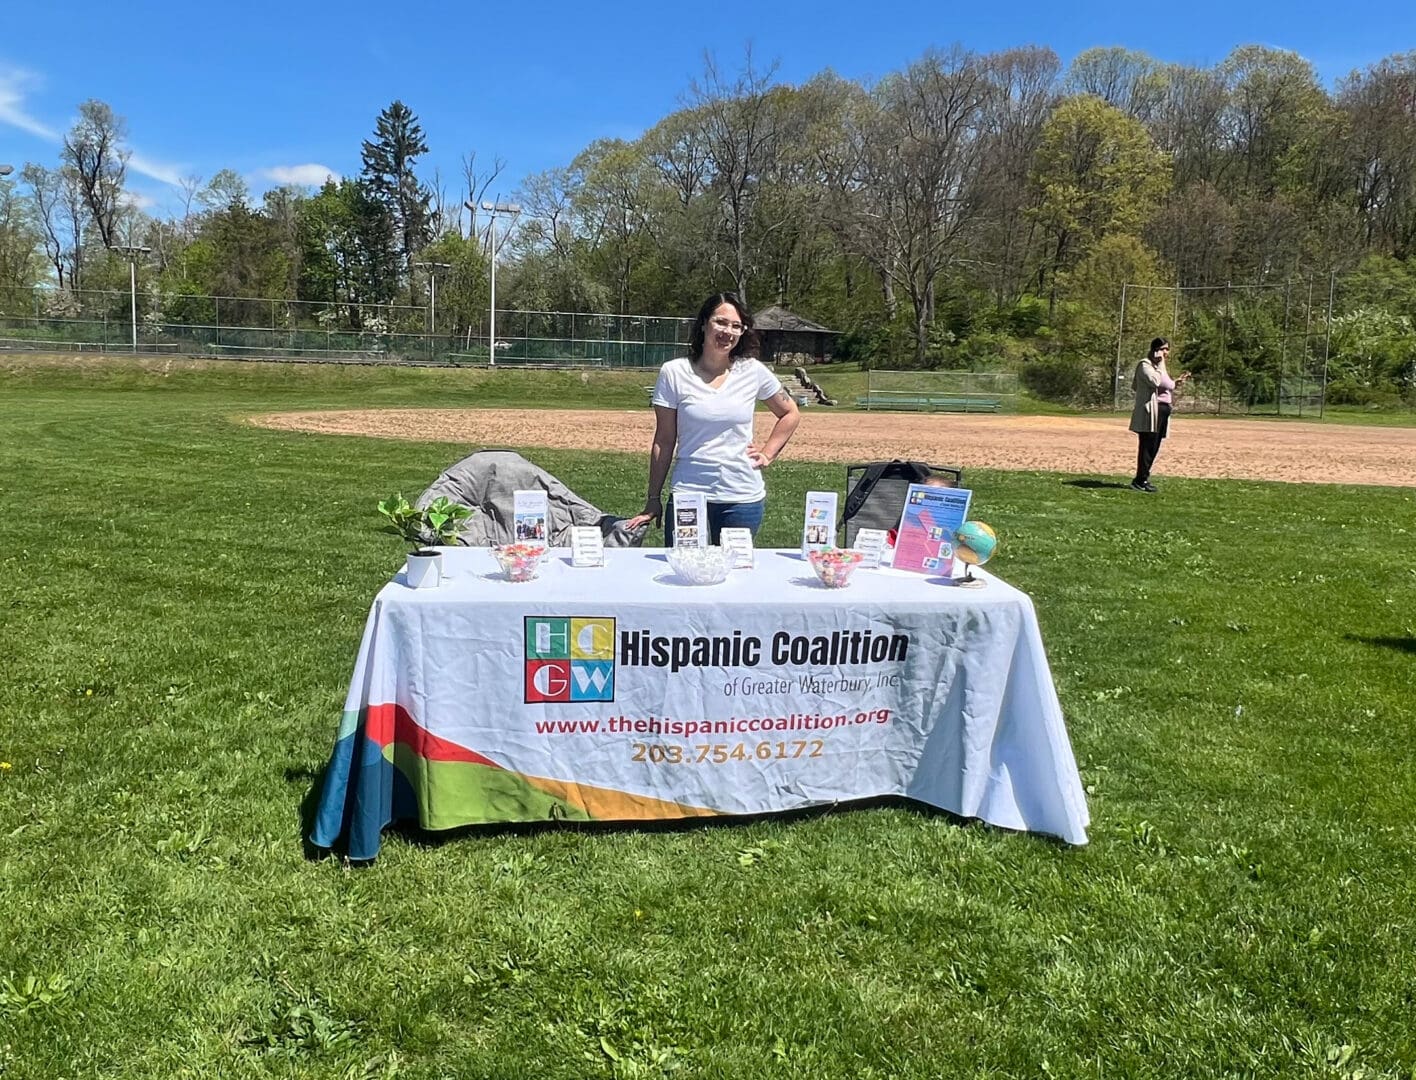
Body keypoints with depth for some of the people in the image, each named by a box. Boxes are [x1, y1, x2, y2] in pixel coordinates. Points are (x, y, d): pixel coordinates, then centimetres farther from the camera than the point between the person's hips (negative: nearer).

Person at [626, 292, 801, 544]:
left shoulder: (753, 371, 1)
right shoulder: (674, 373, -2)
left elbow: (790, 414, 17)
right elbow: (663, 442, 1)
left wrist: (767, 454, 6)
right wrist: (653, 500, 2)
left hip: (744, 498, 1)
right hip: (688, 495, -1)